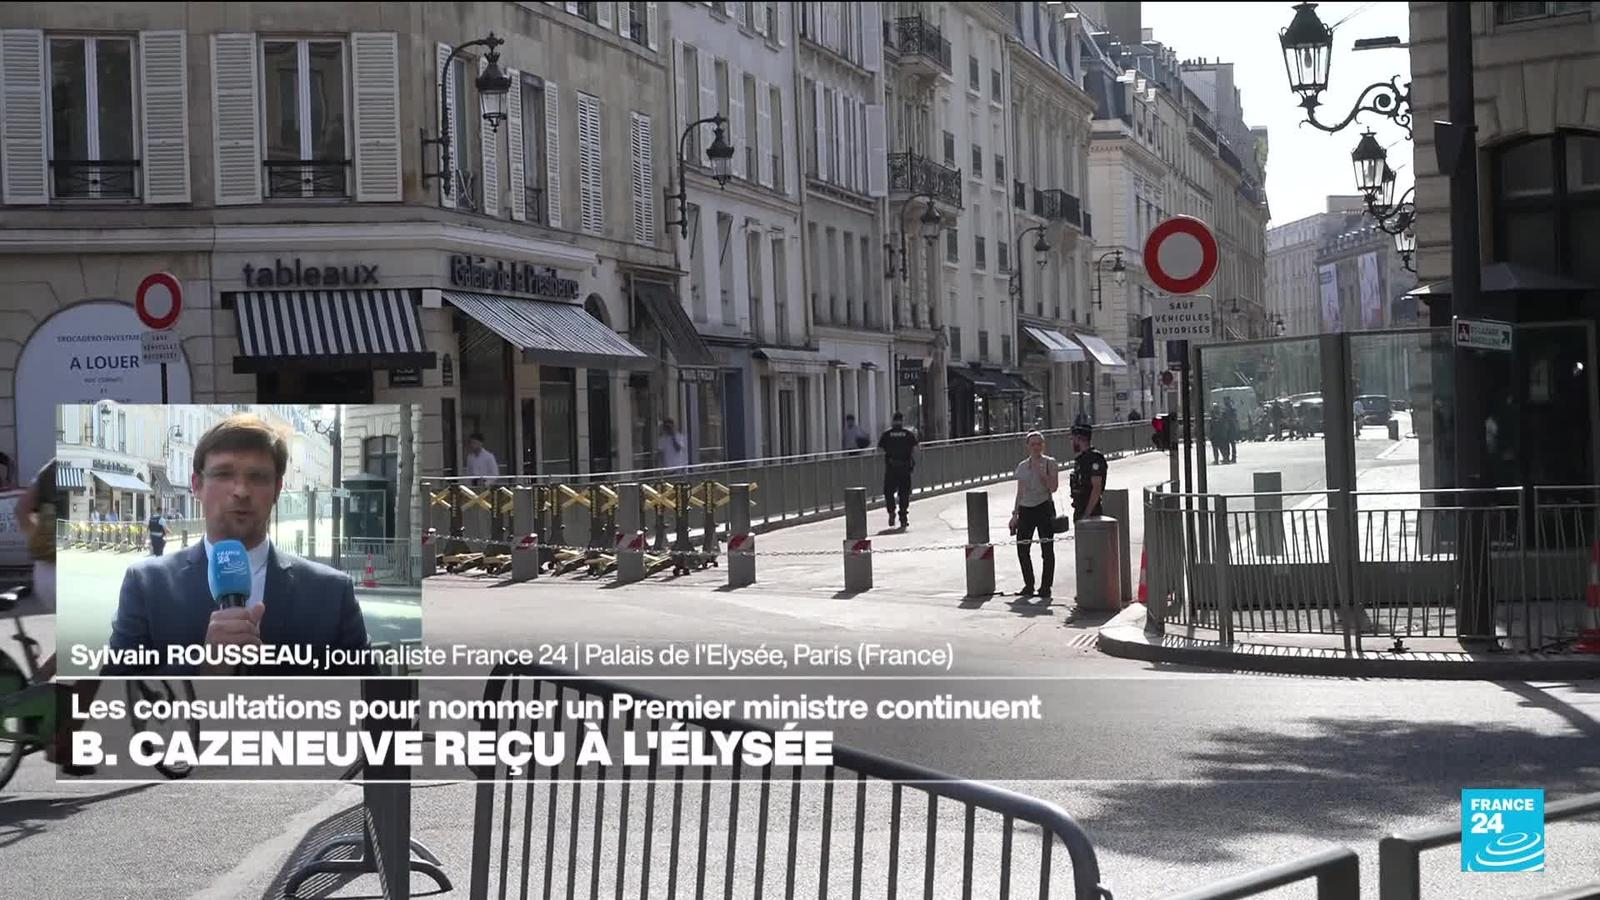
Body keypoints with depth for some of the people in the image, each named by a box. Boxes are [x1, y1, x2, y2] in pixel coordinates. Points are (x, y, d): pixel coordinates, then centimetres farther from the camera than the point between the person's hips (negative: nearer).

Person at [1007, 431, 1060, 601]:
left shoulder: (1050, 463, 0)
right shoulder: (1022, 466, 11)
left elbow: (1053, 487, -10)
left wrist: (1041, 472, -16)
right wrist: (1015, 514, 12)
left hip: (1044, 507, -4)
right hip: (1026, 509, 4)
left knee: (1047, 549, -3)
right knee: (1022, 549, 2)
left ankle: (1045, 587, 4)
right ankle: (1028, 586, 14)